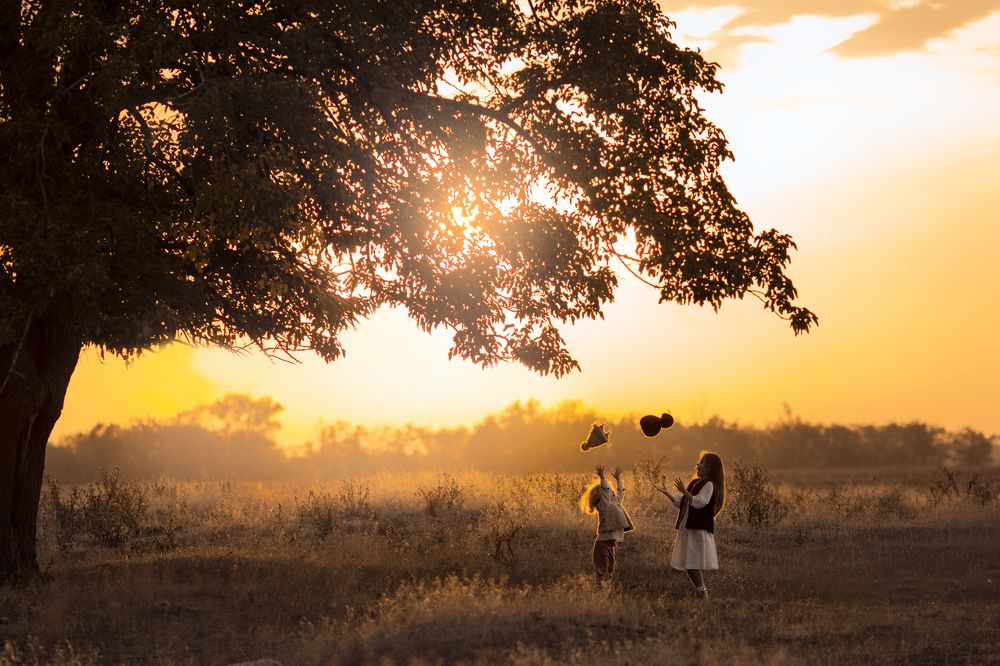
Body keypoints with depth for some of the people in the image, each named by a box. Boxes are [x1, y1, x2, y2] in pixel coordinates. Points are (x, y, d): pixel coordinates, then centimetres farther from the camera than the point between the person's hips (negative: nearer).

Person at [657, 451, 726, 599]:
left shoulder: (709, 485, -10)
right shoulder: (694, 482, 17)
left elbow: (699, 502, -23)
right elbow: (681, 502, 21)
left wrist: (684, 491, -27)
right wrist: (667, 493, 12)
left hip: (699, 529, -9)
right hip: (687, 528, 9)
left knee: (693, 563, -12)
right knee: (688, 563, 9)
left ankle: (702, 591, -5)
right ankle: (701, 589, 16)